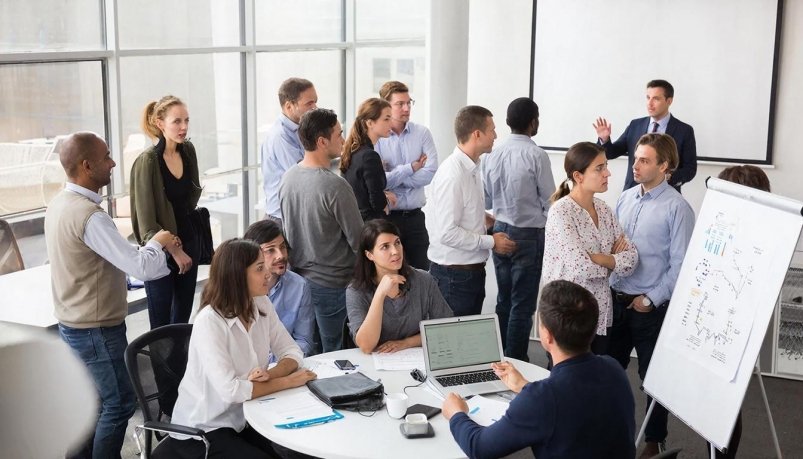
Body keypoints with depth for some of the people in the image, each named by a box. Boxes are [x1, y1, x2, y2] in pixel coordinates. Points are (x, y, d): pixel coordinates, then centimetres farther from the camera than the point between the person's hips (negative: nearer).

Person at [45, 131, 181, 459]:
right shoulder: (89, 216, -27)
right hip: (97, 330, -9)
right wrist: (157, 243, -10)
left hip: (73, 325, 9)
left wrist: (151, 248, 6)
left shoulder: (59, 204, 3)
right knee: (119, 404, 5)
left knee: (92, 400, 21)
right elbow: (141, 268, -29)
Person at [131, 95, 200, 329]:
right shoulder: (147, 161, -17)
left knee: (183, 318, 15)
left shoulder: (188, 151, 1)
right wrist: (174, 251, -13)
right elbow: (147, 222, -16)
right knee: (161, 325, 3)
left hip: (188, 242, 6)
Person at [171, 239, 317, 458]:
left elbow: (292, 352, 1)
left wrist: (270, 375, -21)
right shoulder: (209, 321, -25)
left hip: (243, 420, 6)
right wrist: (287, 381, -20)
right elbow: (230, 390, -30)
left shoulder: (262, 305, -3)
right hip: (201, 431, -6)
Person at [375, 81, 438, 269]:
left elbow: (431, 173, -9)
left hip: (415, 216, 3)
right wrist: (411, 168, -10)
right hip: (386, 217, -3)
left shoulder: (422, 133, 2)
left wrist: (392, 176, -11)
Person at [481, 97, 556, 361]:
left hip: (500, 231, 6)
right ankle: (515, 361, 8)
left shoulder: (493, 155, 0)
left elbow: (487, 201, 7)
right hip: (529, 234, -6)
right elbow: (550, 201, -10)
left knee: (503, 299, 16)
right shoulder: (536, 156, -15)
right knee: (523, 304, 3)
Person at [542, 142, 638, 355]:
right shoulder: (561, 212, -16)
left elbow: (631, 258, 1)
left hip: (601, 314, 7)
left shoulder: (603, 209, 6)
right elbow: (580, 267, -24)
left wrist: (597, 257, -15)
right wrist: (614, 259, -7)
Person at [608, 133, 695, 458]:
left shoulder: (677, 208, -14)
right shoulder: (625, 199, 5)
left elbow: (680, 265, -14)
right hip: (616, 299, 6)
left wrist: (651, 299, -12)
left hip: (651, 307, -5)